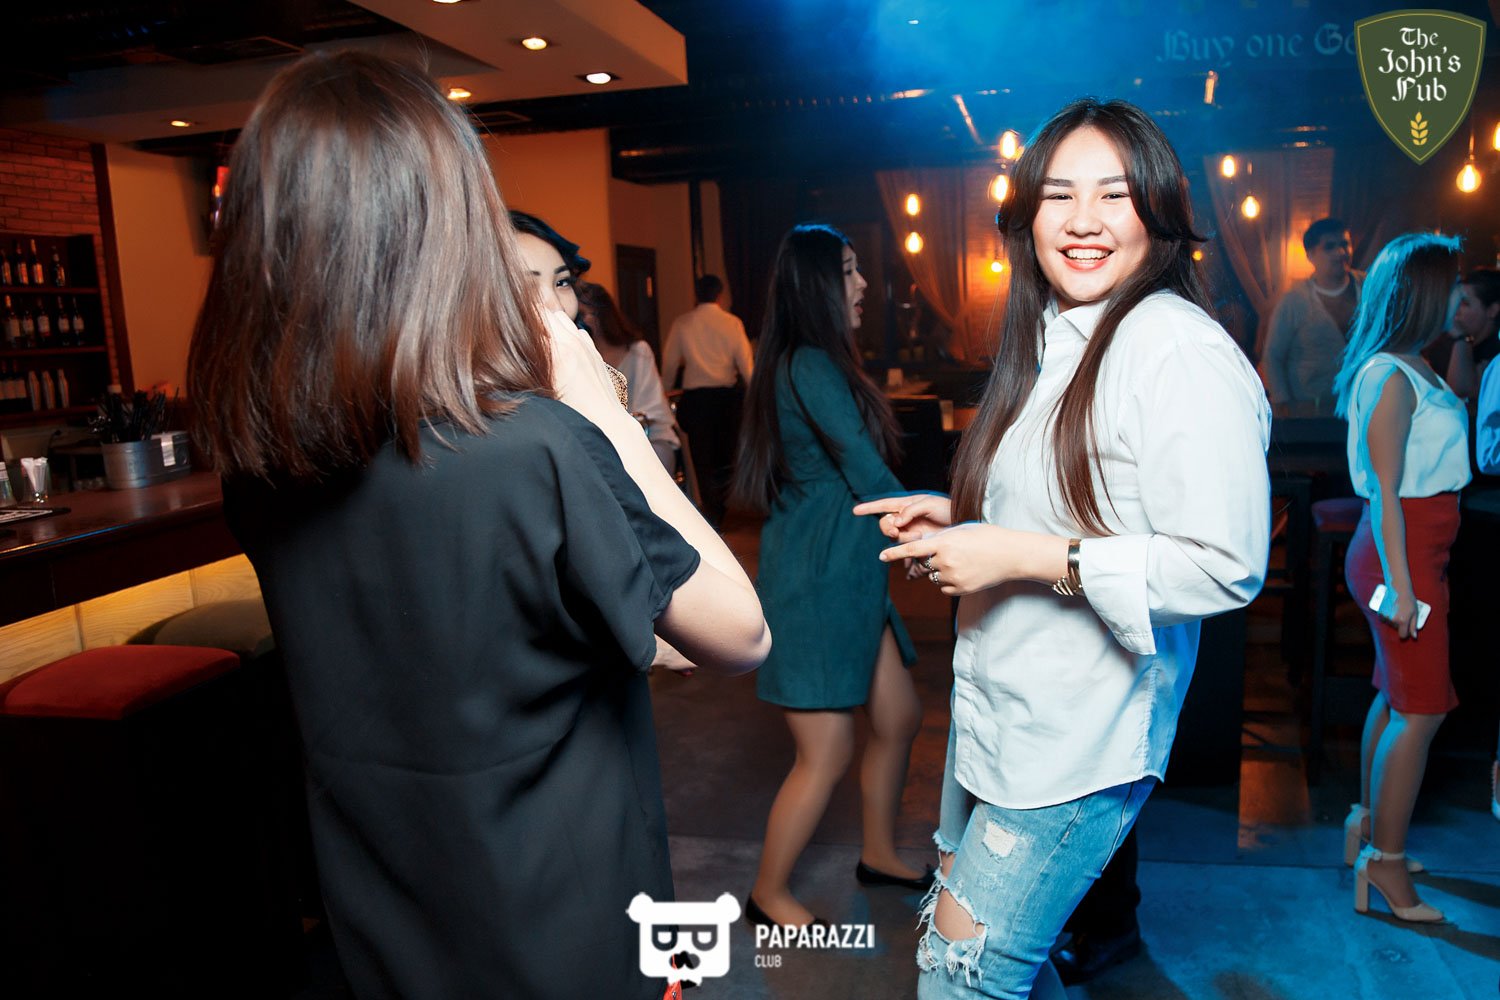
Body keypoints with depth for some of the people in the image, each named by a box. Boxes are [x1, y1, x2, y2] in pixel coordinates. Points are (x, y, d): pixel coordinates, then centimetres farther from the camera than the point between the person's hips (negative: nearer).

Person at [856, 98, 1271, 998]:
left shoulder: (1183, 354, -19)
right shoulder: (1053, 343, 10)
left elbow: (1224, 566, -24)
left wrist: (1019, 556, -23)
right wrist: (960, 520, 4)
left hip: (1083, 739, -9)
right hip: (994, 710, 9)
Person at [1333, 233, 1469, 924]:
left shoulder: (1415, 367, 12)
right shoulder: (1391, 377, -17)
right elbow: (1384, 492, -21)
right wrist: (1400, 583, -22)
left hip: (1417, 551, 10)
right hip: (1403, 555, -10)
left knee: (1397, 696, 17)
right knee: (1422, 709, -6)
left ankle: (1369, 821, 31)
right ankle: (1385, 862, 3)